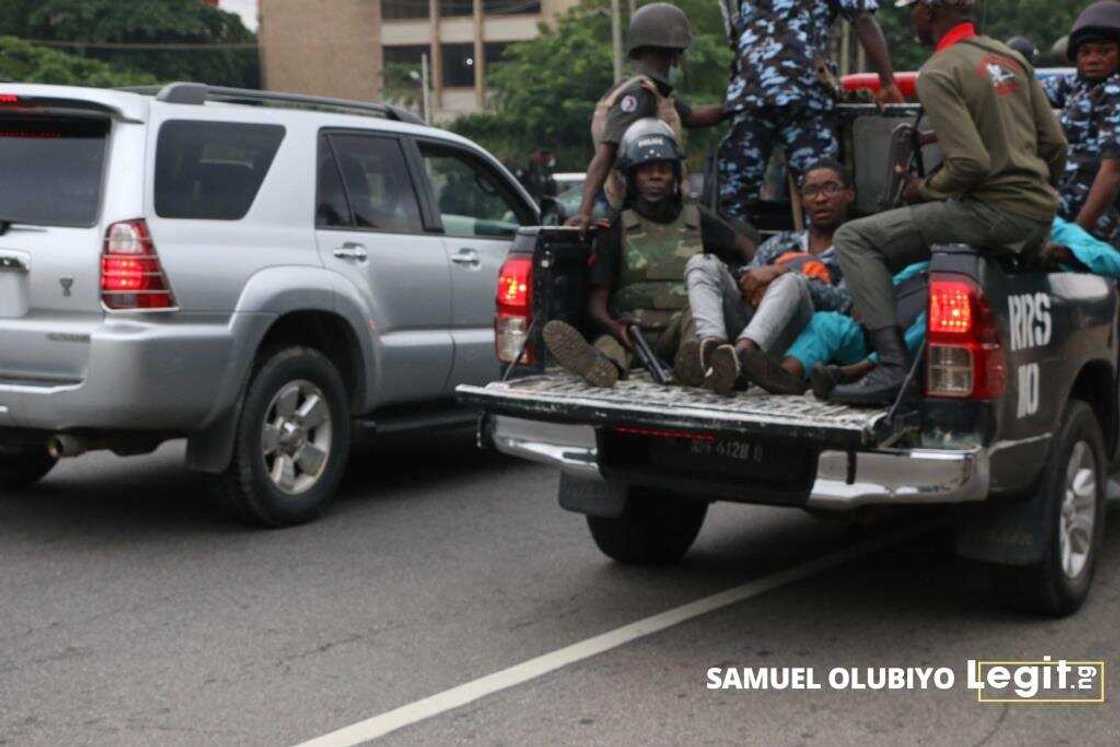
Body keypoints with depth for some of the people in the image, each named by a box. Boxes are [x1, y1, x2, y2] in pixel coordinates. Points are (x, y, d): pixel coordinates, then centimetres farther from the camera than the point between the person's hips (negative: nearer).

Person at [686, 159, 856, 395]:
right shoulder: (780, 243, 32)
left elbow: (843, 303, -1)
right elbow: (748, 282, 19)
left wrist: (780, 272, -7)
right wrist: (758, 289, -6)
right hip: (749, 325, 4)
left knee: (791, 281, -33)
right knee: (704, 264, -12)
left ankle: (737, 355, -60)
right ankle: (713, 346, -42)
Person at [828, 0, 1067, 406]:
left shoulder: (938, 74, -11)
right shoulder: (1011, 57, 14)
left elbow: (970, 164, -21)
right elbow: (1055, 144, 16)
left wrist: (923, 190, -3)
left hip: (994, 211, -9)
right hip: (1039, 223, 9)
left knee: (855, 238, -9)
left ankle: (894, 368, -20)